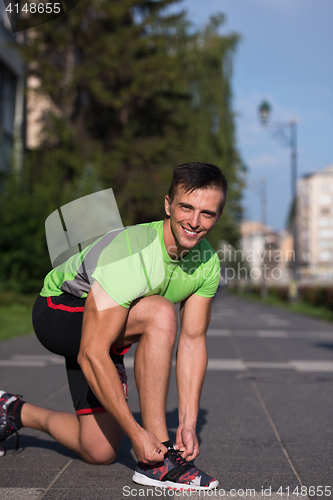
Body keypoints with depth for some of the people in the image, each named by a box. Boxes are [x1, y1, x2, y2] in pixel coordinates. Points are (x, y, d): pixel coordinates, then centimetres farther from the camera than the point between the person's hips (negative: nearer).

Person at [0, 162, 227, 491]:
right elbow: (92, 356, -37)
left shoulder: (207, 263, -13)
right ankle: (157, 459, -28)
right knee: (160, 312, -35)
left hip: (109, 331, 7)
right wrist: (136, 433, -36)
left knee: (99, 452, 4)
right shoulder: (130, 257, -36)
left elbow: (192, 341, -9)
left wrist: (188, 422, -17)